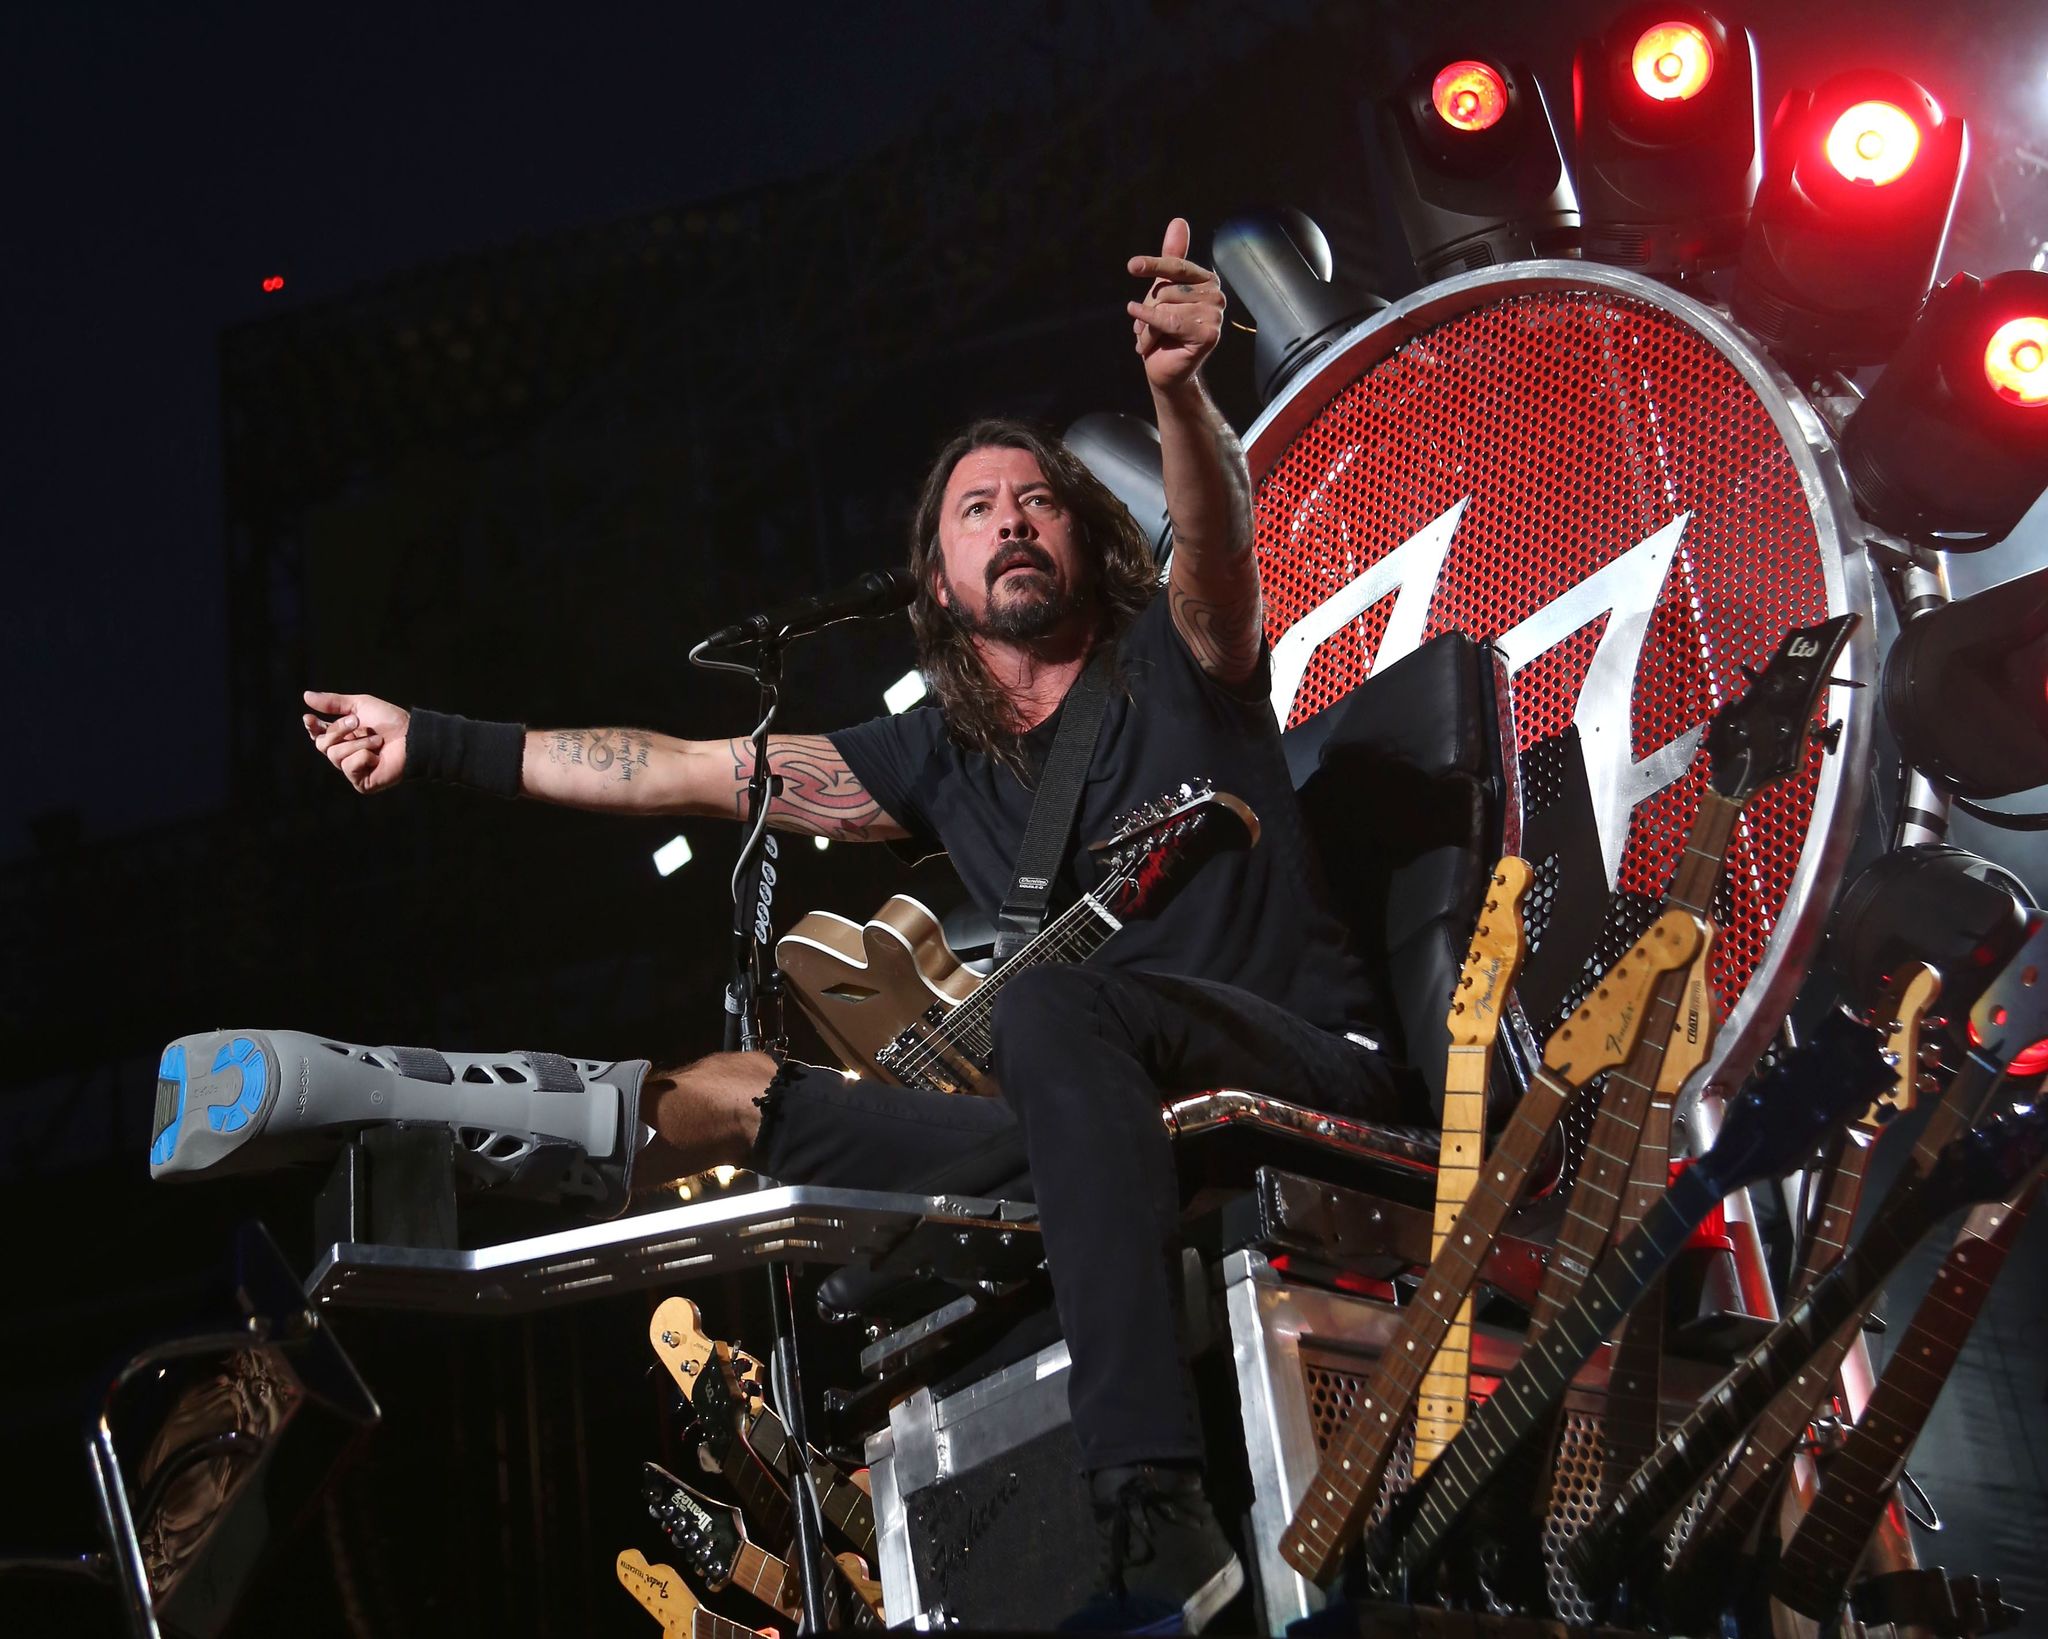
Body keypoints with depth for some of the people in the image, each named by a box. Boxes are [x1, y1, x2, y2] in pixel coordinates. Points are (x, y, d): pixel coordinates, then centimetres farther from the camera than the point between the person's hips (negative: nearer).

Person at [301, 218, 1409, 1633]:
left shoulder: (1175, 664, 3)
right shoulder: (937, 756, 15)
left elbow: (1217, 543, -20)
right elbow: (688, 771, 14)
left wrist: (1179, 393, -42)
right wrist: (436, 743, 13)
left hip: (1308, 1067, -5)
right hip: (1106, 1119, 5)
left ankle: (1160, 1519, -45)